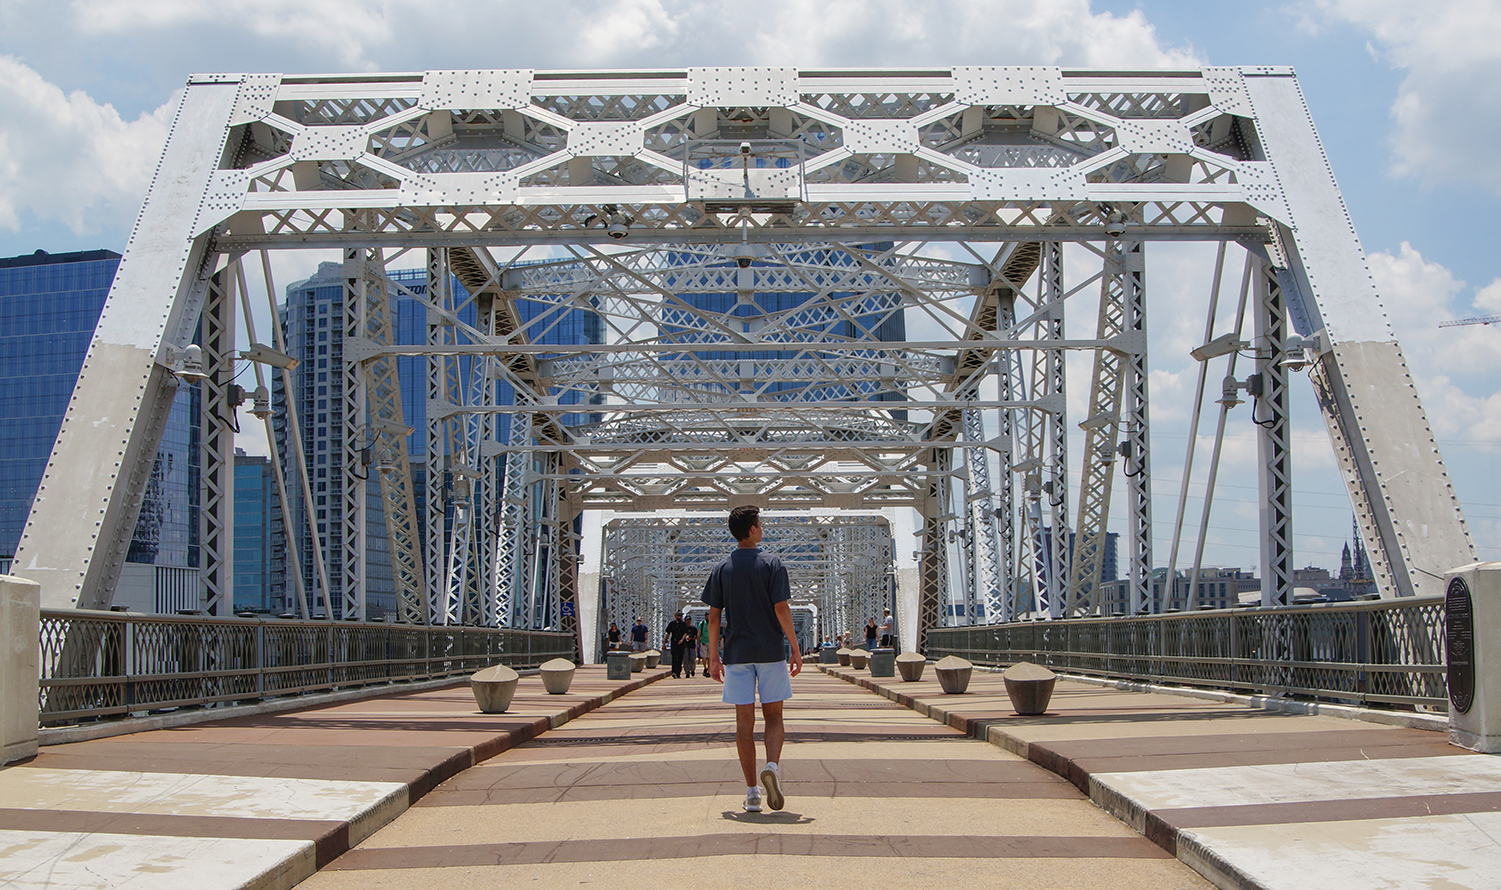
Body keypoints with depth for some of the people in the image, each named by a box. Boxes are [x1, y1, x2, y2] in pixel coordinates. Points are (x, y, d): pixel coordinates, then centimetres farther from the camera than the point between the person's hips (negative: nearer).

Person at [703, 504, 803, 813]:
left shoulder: (722, 569, 4)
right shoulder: (772, 564, -4)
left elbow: (714, 616, 3)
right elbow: (781, 609, -10)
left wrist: (713, 656, 10)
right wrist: (796, 649, -4)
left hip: (737, 652, 2)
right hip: (771, 650, -2)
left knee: (744, 720, 5)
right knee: (773, 715, 9)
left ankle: (752, 793, 5)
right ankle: (772, 765, -18)